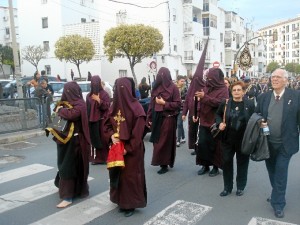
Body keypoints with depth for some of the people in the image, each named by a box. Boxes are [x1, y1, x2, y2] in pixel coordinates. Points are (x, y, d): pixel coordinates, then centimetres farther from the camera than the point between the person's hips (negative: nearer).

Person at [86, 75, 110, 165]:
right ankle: (96, 158, 12)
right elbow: (86, 108, 12)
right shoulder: (89, 95, 12)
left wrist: (98, 100, -19)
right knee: (93, 139, 4)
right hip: (91, 120, 4)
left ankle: (104, 158, 4)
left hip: (102, 120, -4)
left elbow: (107, 106, -10)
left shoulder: (104, 94, -1)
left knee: (103, 139, -4)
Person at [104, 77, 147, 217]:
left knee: (131, 175, 5)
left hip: (132, 149, -6)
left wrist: (128, 148, -17)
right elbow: (107, 124, 11)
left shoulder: (136, 108, -15)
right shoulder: (114, 106, 3)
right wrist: (112, 135, -8)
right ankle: (122, 201, 31)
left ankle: (131, 203, 21)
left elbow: (138, 132, -17)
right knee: (118, 173, 14)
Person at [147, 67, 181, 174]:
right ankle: (162, 162, 24)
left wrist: (164, 103, -15)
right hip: (157, 118, 5)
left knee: (165, 141, -1)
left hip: (168, 118, -5)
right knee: (157, 141, 9)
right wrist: (149, 118, 6)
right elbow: (151, 103, 8)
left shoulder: (173, 87, -7)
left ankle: (165, 164, 11)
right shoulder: (156, 87, 8)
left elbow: (178, 104, -9)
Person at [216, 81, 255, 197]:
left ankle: (240, 187, 27)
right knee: (226, 162, 7)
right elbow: (218, 114, 12)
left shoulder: (250, 104, -4)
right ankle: (227, 187, 22)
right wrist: (220, 123, -8)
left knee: (242, 163, 11)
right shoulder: (225, 103, -1)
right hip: (227, 139, 1)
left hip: (244, 140, -1)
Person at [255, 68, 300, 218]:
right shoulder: (263, 97, 2)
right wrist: (259, 123, -11)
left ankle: (278, 203, 16)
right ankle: (278, 195, 40)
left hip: (285, 144, -4)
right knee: (272, 172, 18)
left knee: (280, 174, 1)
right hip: (268, 142, 4)